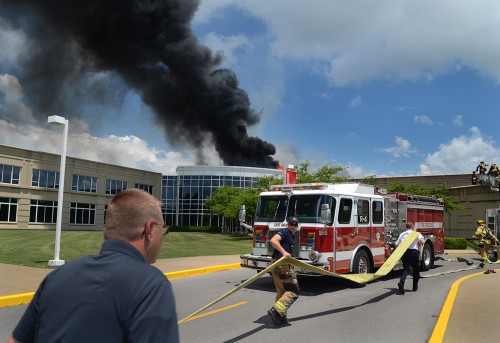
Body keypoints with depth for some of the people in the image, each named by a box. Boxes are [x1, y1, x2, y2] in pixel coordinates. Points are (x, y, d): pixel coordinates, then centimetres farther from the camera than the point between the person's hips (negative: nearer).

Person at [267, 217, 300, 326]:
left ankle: (280, 317, 22)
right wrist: (284, 252, -33)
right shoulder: (285, 232, -9)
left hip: (276, 266, 10)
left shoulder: (291, 235, 21)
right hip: (283, 266, -10)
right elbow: (273, 240, -27)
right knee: (292, 292, -7)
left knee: (281, 292, 16)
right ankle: (276, 310, -17)